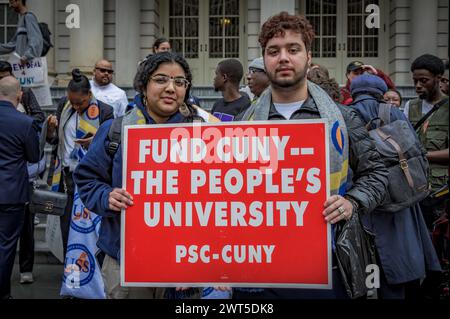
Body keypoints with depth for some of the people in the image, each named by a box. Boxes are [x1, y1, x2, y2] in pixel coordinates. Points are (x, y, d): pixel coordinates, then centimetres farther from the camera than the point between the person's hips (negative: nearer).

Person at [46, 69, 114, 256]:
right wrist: (51, 128, -10)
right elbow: (53, 139, 13)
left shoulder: (104, 111, -7)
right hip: (66, 176, 4)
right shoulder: (63, 105, 6)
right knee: (67, 225, 10)